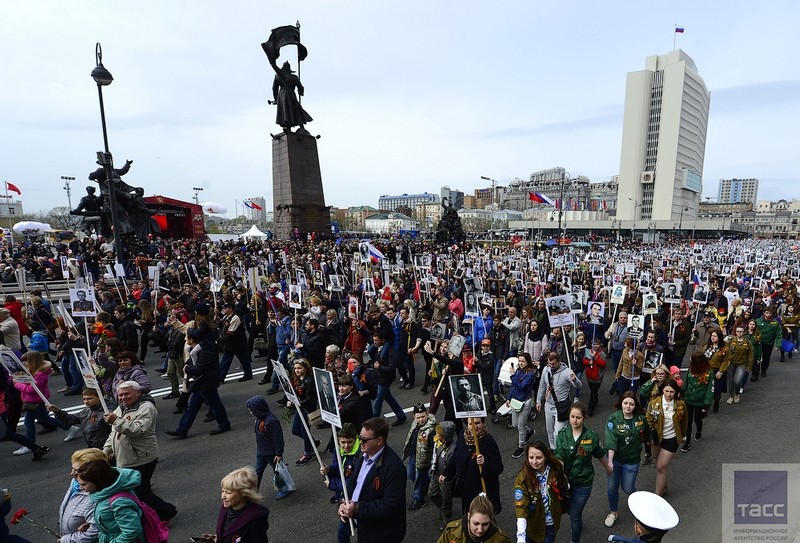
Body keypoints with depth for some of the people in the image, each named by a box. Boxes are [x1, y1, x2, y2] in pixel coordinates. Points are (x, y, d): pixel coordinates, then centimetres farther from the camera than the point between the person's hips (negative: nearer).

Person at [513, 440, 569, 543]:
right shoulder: (522, 478, -26)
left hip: (552, 523, 2)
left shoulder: (555, 469, -16)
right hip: (533, 525, -2)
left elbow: (564, 489, 4)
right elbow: (521, 507, -31)